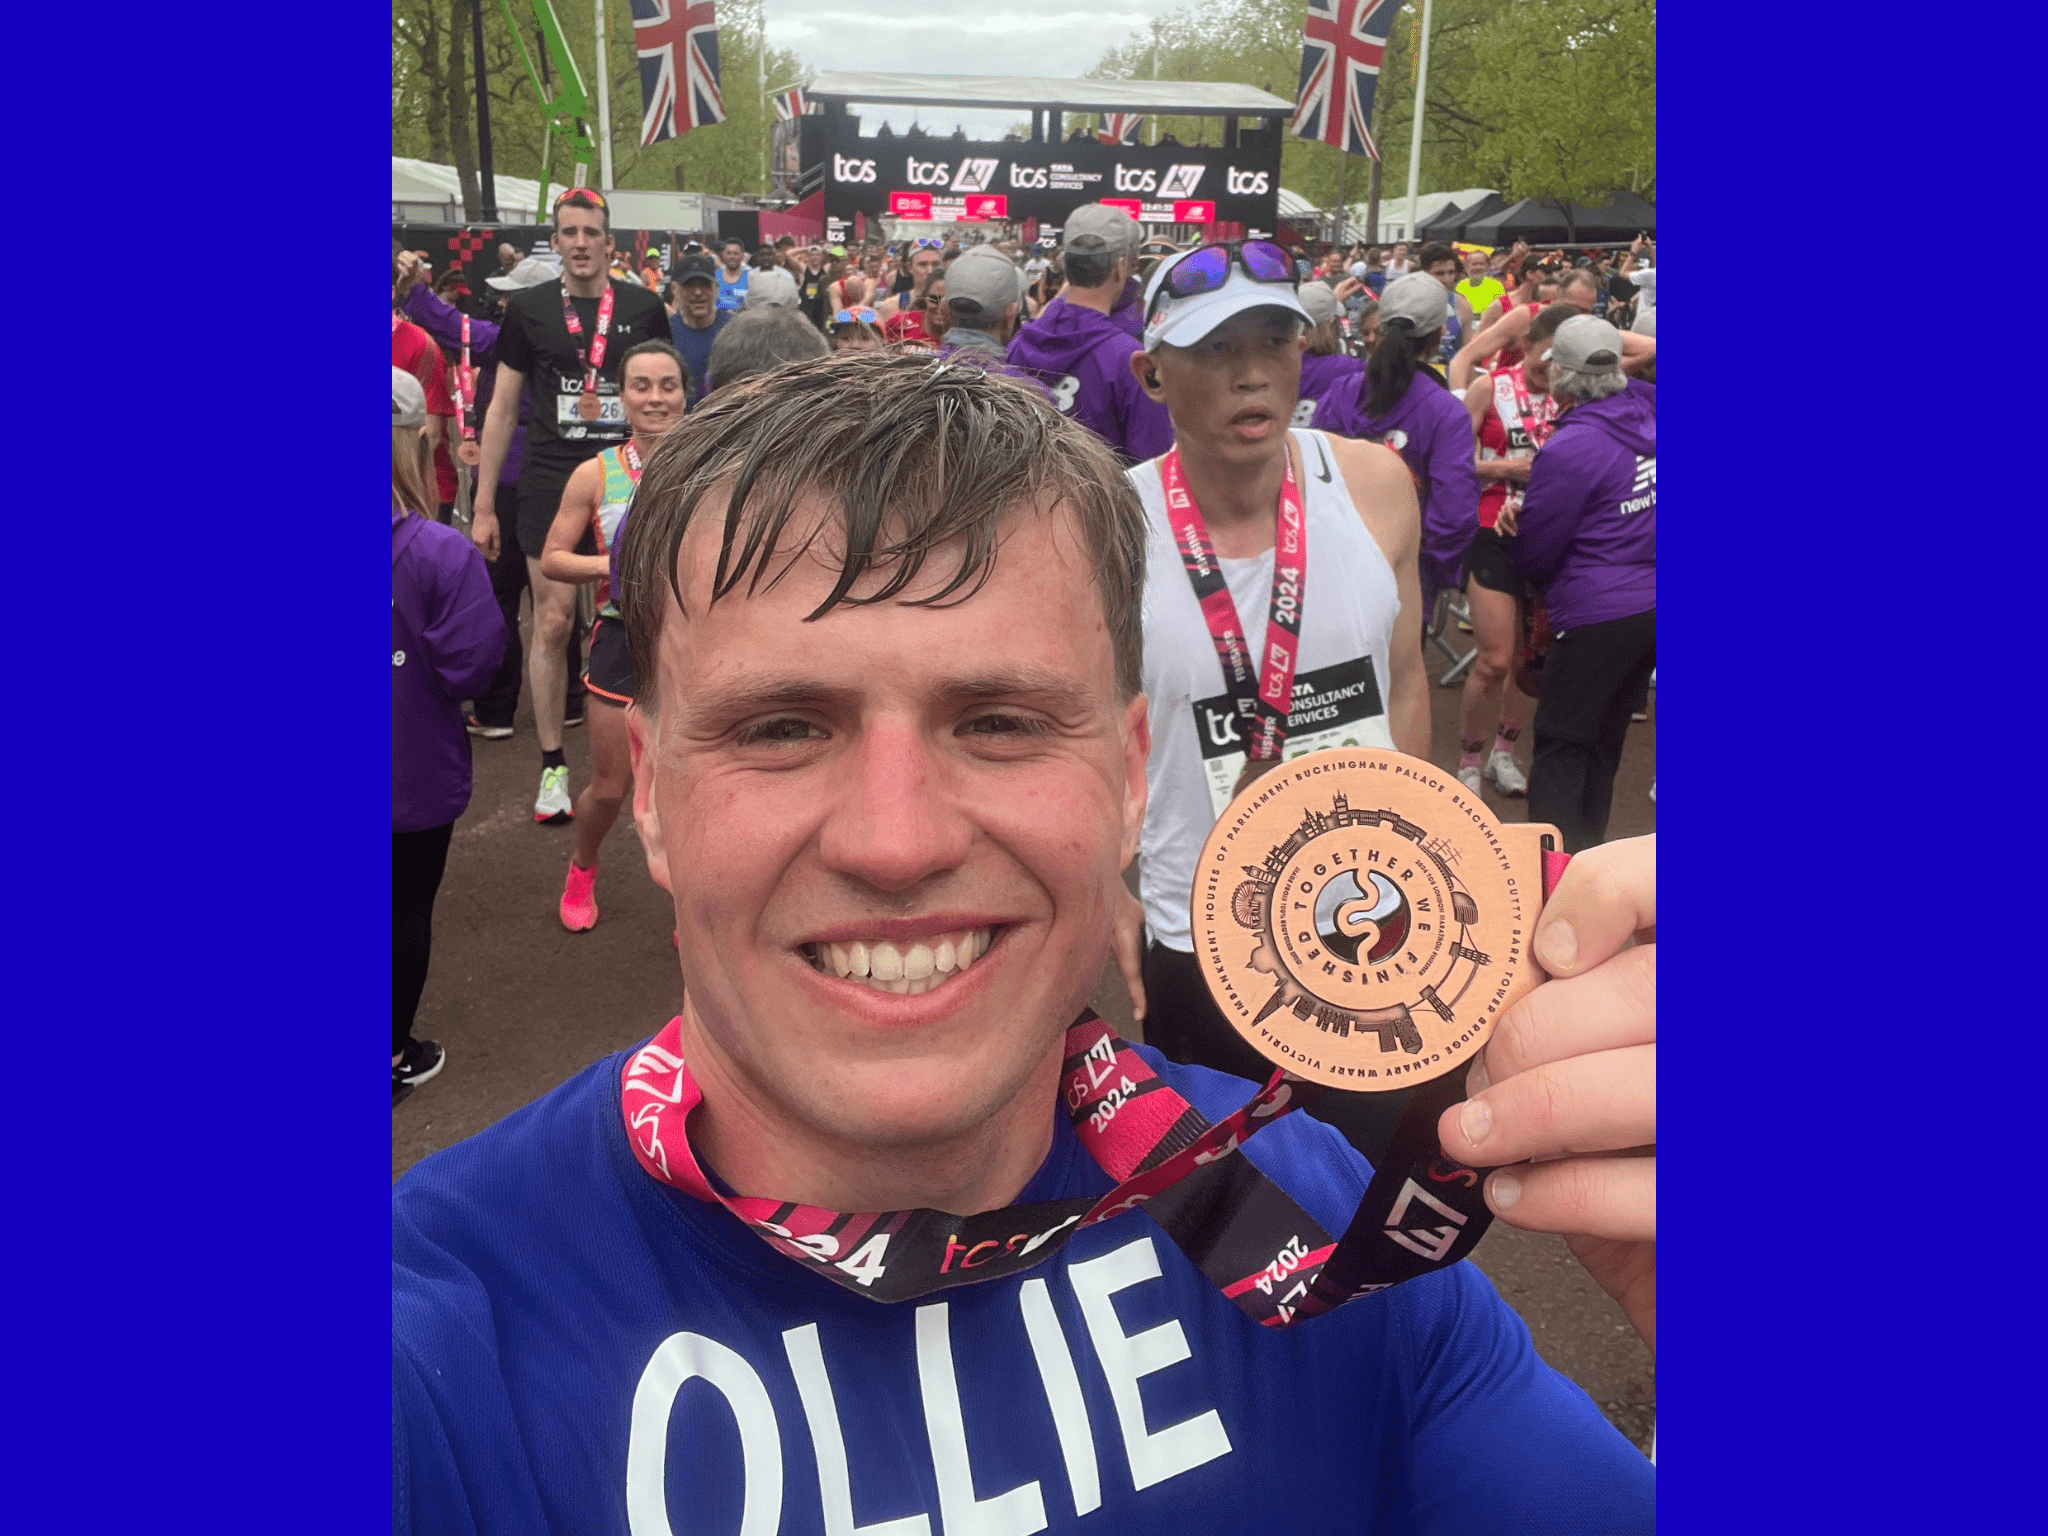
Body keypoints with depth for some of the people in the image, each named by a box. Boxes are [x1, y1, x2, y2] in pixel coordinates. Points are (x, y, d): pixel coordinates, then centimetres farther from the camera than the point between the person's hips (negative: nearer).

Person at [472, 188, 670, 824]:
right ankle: (552, 765, 10)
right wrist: (483, 504, 2)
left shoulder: (644, 307, 4)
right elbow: (503, 408, 5)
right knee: (553, 621, -1)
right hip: (550, 482, 0)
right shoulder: (529, 308, 3)